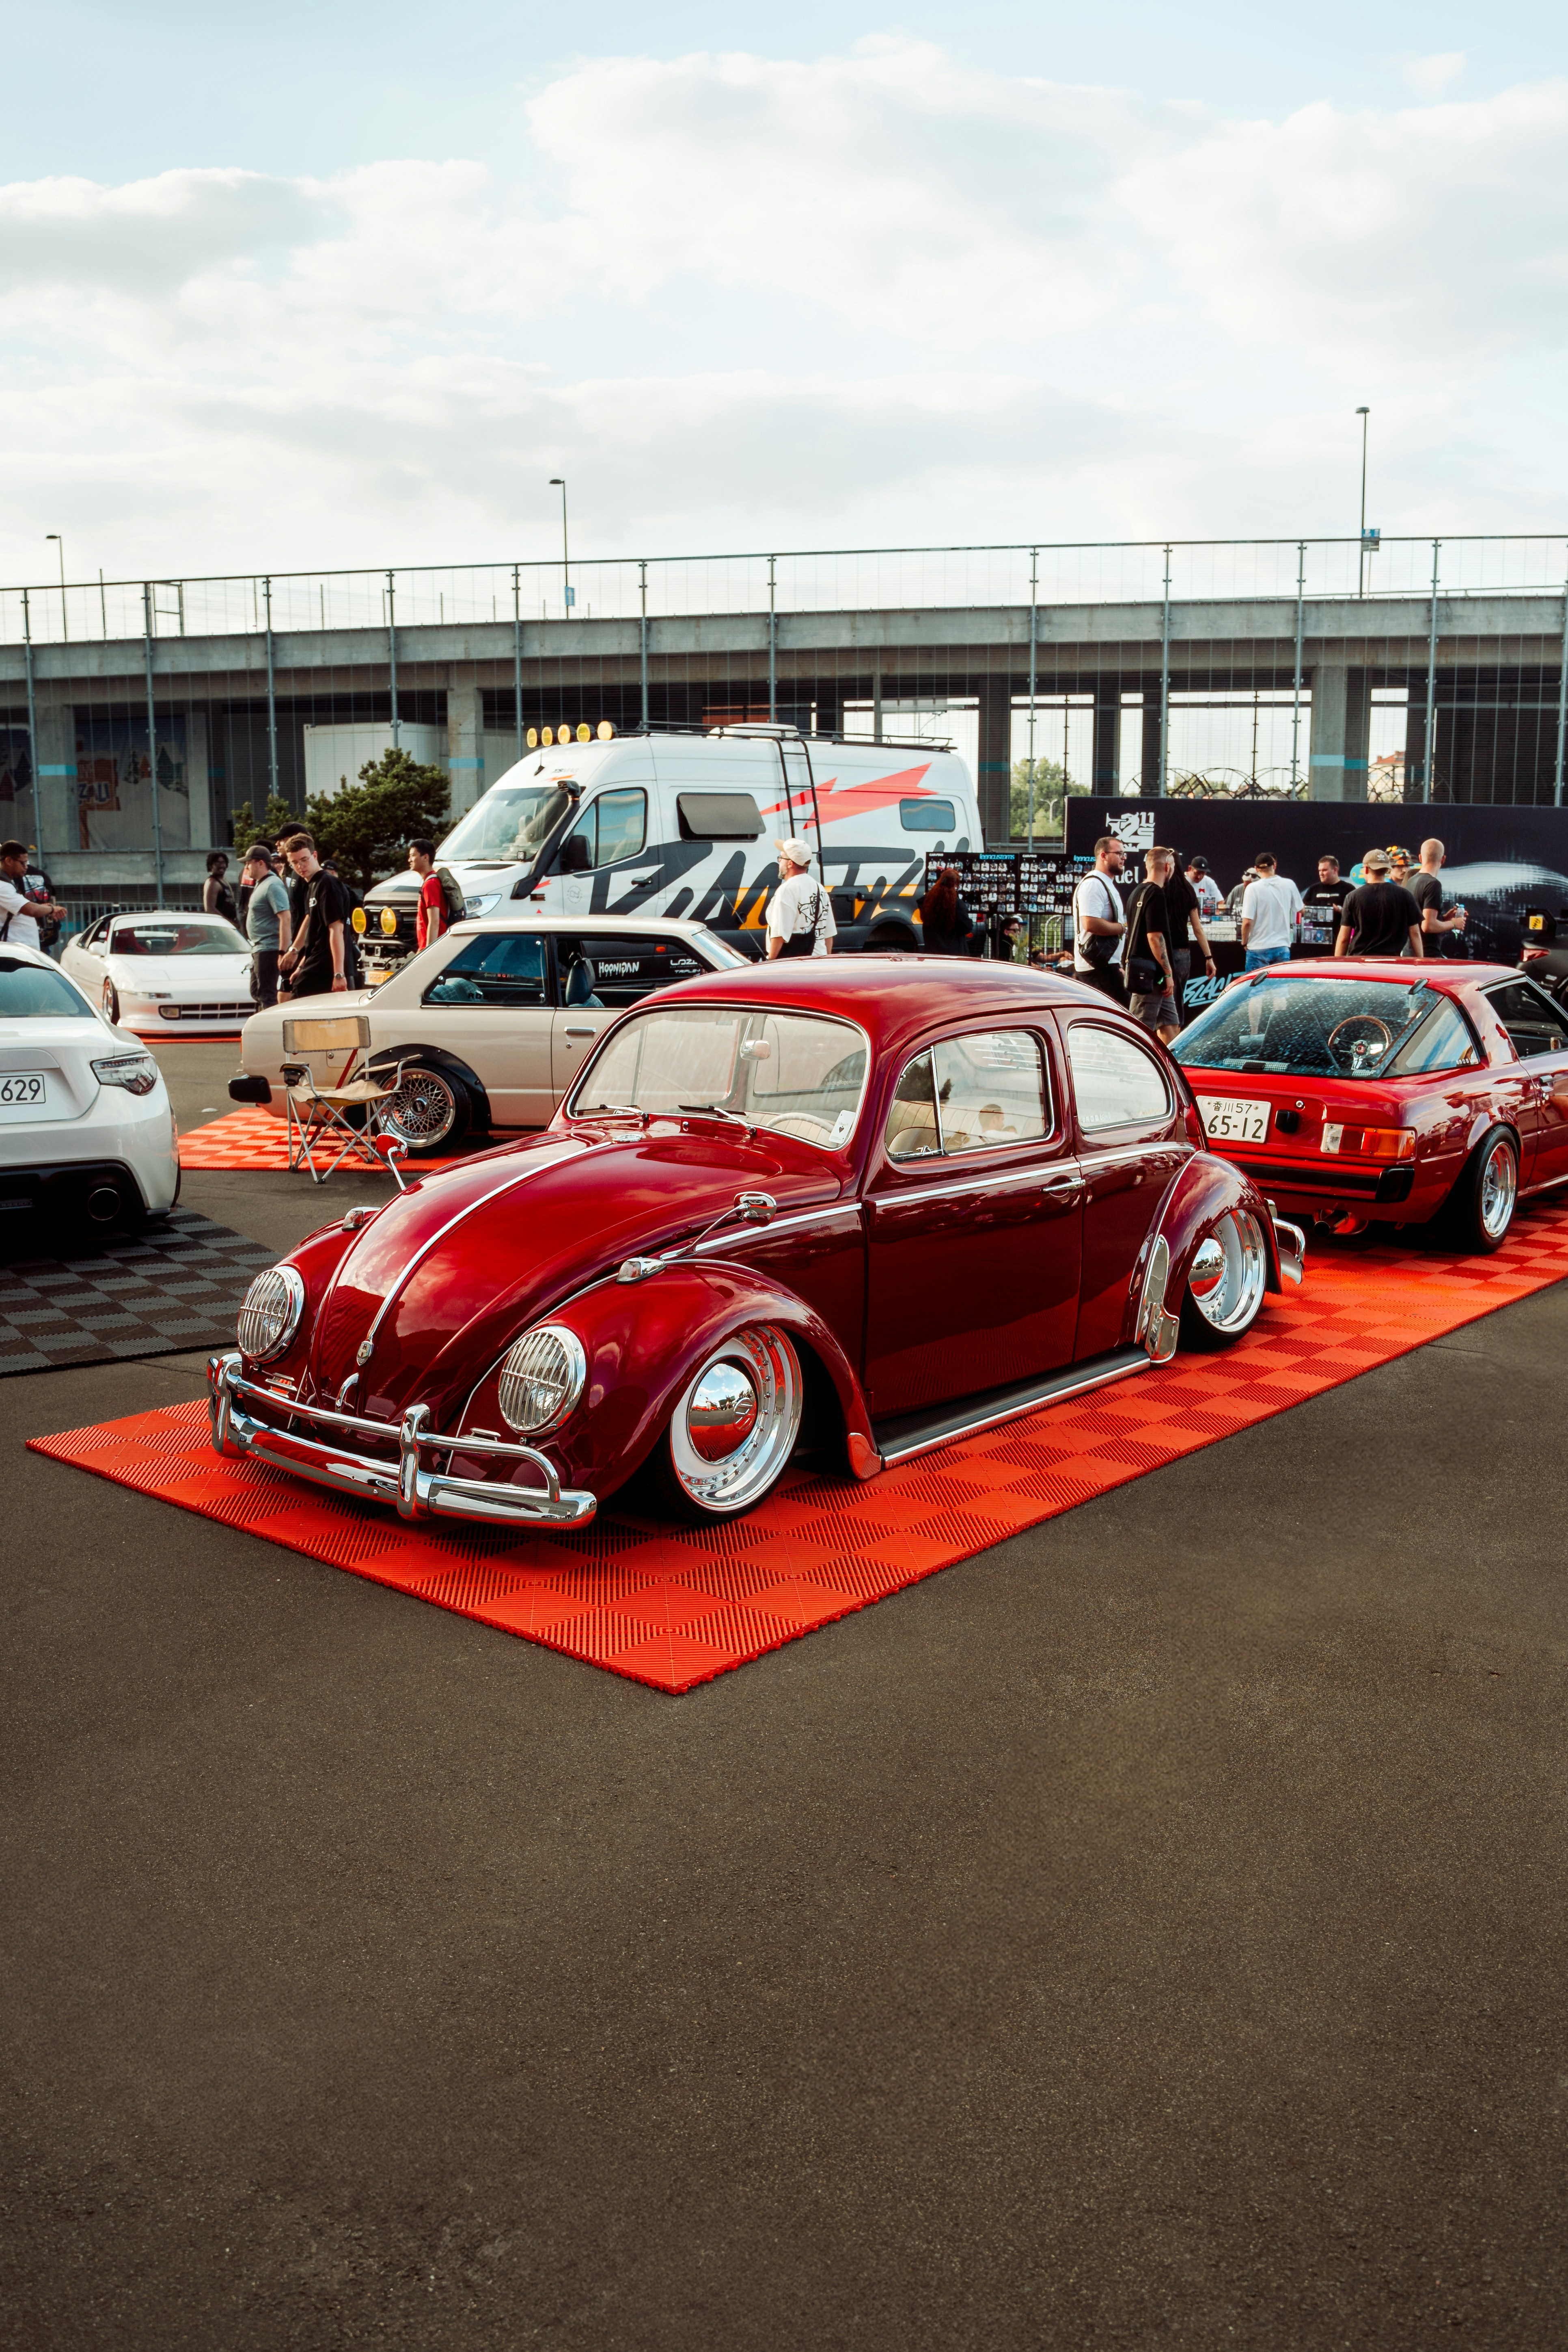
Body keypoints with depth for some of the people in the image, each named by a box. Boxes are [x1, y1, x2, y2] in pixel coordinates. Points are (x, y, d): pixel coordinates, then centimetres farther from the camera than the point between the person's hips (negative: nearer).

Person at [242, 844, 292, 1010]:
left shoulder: (273, 886, -17)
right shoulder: (260, 884, 15)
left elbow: (285, 919, -24)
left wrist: (283, 952, -28)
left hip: (269, 949, -11)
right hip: (259, 949, 11)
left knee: (267, 995, -8)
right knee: (257, 992, 17)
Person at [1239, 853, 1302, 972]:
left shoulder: (1253, 888, -12)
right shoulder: (1289, 885, -1)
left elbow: (1247, 922, -14)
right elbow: (1300, 910, 15)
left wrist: (1244, 943, 1)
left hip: (1258, 949, -3)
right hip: (1282, 948, 3)